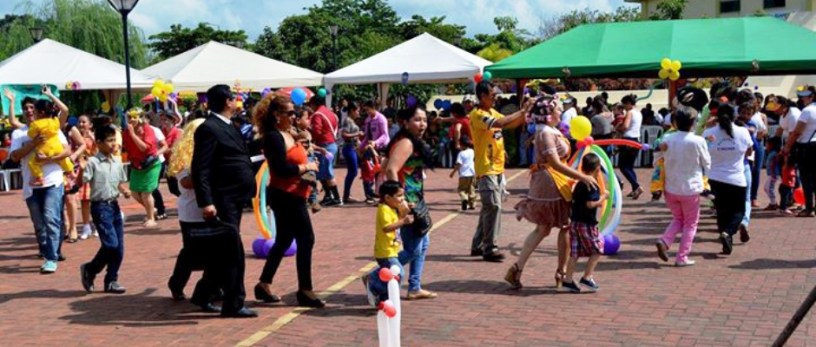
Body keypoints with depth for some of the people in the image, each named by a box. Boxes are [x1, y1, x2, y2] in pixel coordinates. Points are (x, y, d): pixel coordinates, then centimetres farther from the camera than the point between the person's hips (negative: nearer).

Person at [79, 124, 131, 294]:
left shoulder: (117, 163, 9)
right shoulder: (92, 162, -10)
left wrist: (125, 191, 0)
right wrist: (81, 170, -31)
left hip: (114, 206, 7)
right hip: (100, 207, -7)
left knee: (119, 247, 5)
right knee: (111, 244, -15)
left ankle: (111, 281, 16)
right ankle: (90, 270, 9)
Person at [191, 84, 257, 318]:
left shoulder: (227, 127, 16)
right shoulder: (209, 128, -14)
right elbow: (200, 169, -20)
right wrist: (206, 202, -26)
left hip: (234, 200, 10)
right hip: (222, 202, -10)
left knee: (222, 252, 19)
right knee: (233, 252, -7)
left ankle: (204, 295, 34)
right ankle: (233, 304, -1)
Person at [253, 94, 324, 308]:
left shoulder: (286, 135, 14)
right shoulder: (273, 137, -15)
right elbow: (282, 168, -25)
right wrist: (307, 167, -13)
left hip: (290, 195, 10)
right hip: (285, 196, -10)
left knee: (284, 240, 15)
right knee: (306, 239, -6)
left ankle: (264, 284, 24)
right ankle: (305, 291, 1)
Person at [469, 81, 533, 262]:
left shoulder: (493, 112, 13)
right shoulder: (477, 115, -14)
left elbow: (511, 124, 14)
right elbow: (500, 123, -28)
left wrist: (524, 114, -2)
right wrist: (522, 111, -21)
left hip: (498, 167, 9)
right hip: (486, 169, -9)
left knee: (488, 207, 13)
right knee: (493, 206, -10)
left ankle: (478, 245, 21)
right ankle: (489, 248, -4)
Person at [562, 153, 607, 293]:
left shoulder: (579, 184, 11)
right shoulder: (592, 186, -14)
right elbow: (590, 204, -22)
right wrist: (603, 197, -10)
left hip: (574, 222, 8)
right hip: (587, 223, -8)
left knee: (575, 252, 10)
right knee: (597, 250, 7)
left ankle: (568, 279, 10)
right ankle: (587, 277, 5)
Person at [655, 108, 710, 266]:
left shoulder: (667, 140, -5)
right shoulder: (698, 141, -15)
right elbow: (707, 164, -1)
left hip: (671, 189, 4)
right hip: (690, 188, -4)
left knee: (678, 219, 22)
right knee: (690, 223, 13)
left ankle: (664, 241, -2)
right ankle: (682, 257, 11)